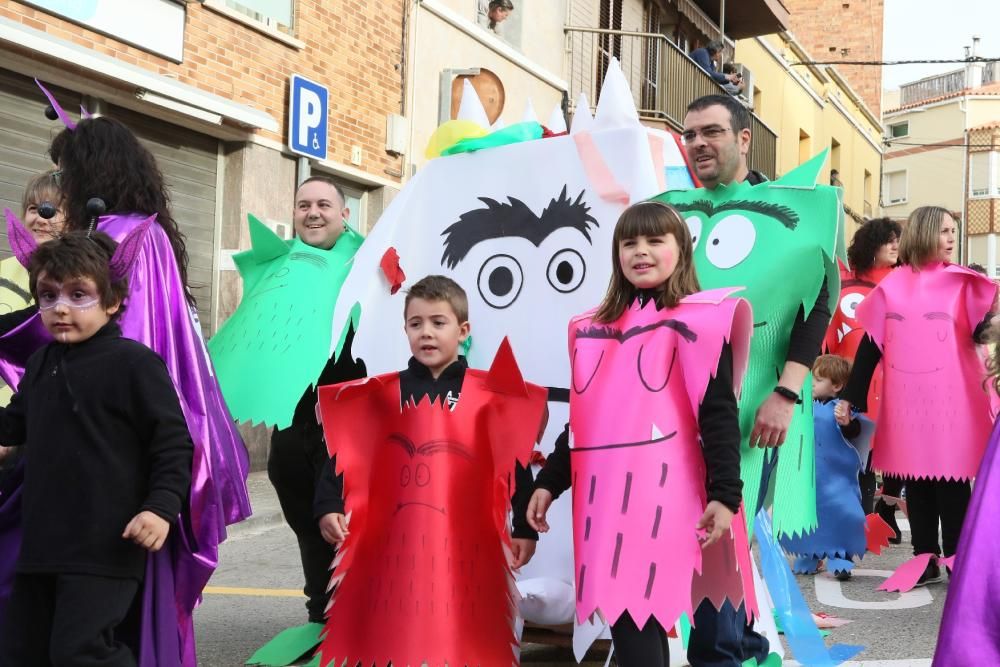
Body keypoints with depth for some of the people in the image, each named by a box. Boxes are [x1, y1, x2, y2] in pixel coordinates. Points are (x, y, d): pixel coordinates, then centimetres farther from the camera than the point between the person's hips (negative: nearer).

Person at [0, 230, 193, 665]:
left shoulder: (133, 362, -12)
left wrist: (162, 505, -22)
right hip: (42, 543, 9)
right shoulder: (41, 364, 12)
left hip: (106, 547, -8)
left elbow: (173, 442, -12)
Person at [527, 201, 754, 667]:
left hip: (660, 491, -6)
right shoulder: (591, 327, 16)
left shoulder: (698, 320, -1)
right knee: (622, 618, 10)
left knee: (639, 620, -9)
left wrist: (724, 494, -13)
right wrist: (549, 482, 17)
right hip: (601, 491, 6)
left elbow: (719, 414, -6)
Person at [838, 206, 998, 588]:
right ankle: (926, 559, 18)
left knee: (951, 482, 0)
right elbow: (870, 345, 8)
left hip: (951, 402, -1)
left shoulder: (963, 282, 5)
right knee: (916, 481, 7)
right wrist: (850, 397, 7)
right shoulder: (892, 285, 7)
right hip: (905, 403, 1)